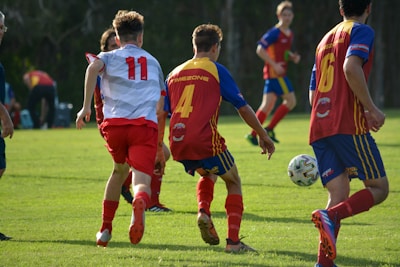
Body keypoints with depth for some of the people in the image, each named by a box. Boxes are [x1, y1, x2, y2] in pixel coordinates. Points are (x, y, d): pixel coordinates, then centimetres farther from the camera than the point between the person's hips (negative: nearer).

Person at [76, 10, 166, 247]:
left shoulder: (109, 57, 18)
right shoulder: (153, 62, 27)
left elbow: (93, 68, -9)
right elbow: (160, 107, 31)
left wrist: (86, 107, -12)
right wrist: (160, 148, 41)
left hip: (114, 122, 1)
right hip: (145, 124, -1)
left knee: (120, 170, 28)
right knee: (142, 180, -12)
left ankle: (105, 230, 28)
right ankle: (140, 204, -50)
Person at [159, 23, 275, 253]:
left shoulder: (175, 73, 18)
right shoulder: (216, 71, 5)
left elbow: (162, 114, 15)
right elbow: (243, 108, 4)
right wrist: (263, 135, 13)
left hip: (178, 145, 5)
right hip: (205, 140, -5)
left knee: (208, 173, 33)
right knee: (234, 182, 14)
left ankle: (203, 211, 6)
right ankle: (233, 241, 2)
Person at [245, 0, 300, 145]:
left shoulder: (289, 34, 16)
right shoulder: (275, 33, -11)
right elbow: (260, 50, -16)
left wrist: (293, 57, 7)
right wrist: (274, 65, -20)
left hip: (280, 72, 8)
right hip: (274, 72, -8)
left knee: (267, 105, 6)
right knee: (291, 101, -8)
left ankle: (252, 134, 8)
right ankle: (269, 129, -2)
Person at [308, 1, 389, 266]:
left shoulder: (325, 40, 25)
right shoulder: (362, 31, 1)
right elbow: (351, 67, -19)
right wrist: (371, 109, -14)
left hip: (319, 129, 7)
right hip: (349, 125, -7)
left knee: (339, 195, 4)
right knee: (379, 188, -1)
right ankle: (330, 216, -27)